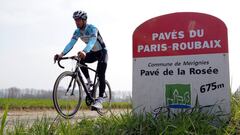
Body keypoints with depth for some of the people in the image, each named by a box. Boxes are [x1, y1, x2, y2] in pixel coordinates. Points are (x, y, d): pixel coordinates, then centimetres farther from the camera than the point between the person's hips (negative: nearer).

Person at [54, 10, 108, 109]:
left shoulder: (92, 28, -27)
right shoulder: (77, 31, -8)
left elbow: (92, 41, -45)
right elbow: (71, 44, -20)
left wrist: (84, 52, -64)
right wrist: (61, 54, -38)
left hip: (102, 52, -6)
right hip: (92, 53, 7)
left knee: (100, 74, -21)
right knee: (80, 60, -21)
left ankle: (100, 100, -25)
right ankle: (89, 82, -6)